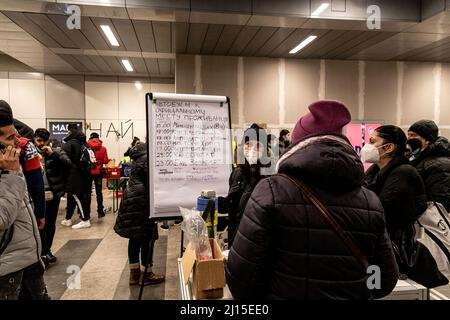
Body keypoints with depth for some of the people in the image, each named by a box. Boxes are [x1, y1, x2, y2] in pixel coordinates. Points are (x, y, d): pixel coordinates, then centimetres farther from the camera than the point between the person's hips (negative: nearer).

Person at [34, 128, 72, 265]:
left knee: (51, 225, 13)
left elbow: (68, 164, -10)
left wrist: (53, 154, -17)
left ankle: (47, 250, 29)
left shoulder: (56, 152, 5)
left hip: (53, 194, 1)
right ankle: (43, 252, 13)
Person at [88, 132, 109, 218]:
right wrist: (108, 159, 14)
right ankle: (100, 211, 10)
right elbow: (105, 161, -6)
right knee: (99, 192, 8)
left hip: (88, 172, 0)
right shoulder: (102, 148, -6)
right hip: (98, 172, 0)